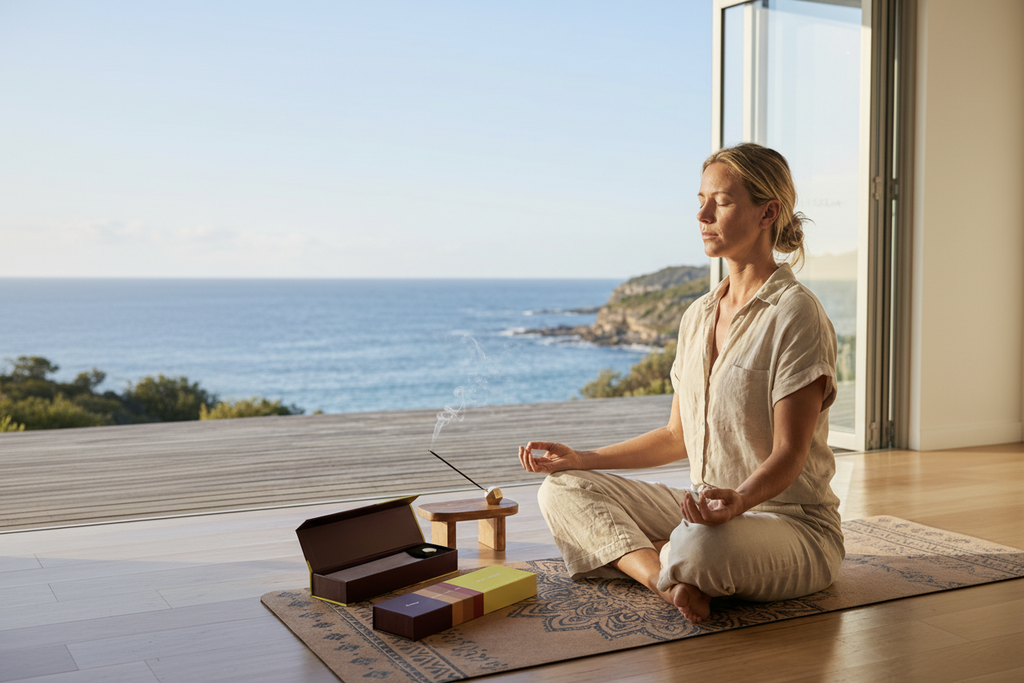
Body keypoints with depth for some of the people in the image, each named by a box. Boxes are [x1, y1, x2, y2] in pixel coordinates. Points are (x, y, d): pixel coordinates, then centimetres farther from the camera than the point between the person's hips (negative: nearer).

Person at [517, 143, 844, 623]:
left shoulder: (795, 314, -14)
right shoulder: (698, 316, 11)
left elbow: (789, 455, -19)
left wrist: (739, 500, -39)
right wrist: (582, 459, 10)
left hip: (793, 523, -7)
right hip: (708, 508, 8)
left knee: (702, 546, -41)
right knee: (561, 489, -3)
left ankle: (637, 555, -7)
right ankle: (666, 577, -22)